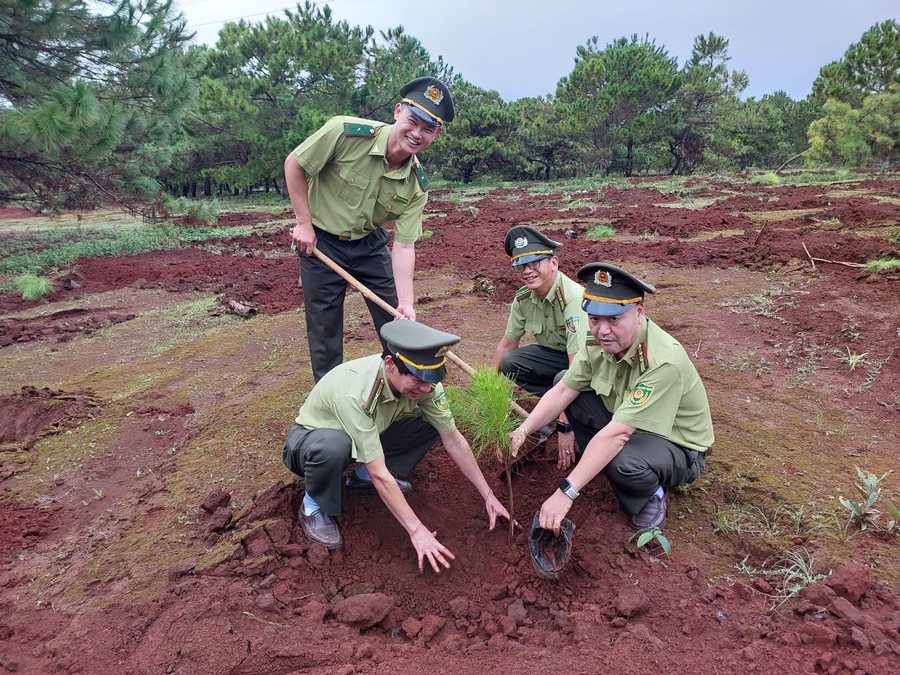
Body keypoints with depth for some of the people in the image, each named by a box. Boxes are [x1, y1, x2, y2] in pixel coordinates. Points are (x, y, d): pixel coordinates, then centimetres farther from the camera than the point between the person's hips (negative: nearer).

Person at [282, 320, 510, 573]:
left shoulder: (421, 379, -22)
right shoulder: (353, 394, -40)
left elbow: (454, 440, -12)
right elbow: (380, 473, -36)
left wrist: (488, 495, -11)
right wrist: (417, 530, -32)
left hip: (368, 436, 6)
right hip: (308, 440, -5)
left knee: (432, 423, -14)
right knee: (335, 446, -41)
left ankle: (363, 477, 4)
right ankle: (313, 507, -9)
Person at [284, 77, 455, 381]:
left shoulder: (416, 186, -15)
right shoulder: (345, 132, -26)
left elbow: (403, 246, -15)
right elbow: (294, 164, -13)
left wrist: (405, 302, -25)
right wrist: (304, 223, -13)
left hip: (370, 243, 3)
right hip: (320, 242, -3)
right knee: (324, 328, 4)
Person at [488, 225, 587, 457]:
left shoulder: (573, 298, -33)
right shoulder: (523, 297, -11)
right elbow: (507, 344, 4)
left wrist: (565, 427, -39)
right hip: (554, 351, 7)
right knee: (510, 363, -17)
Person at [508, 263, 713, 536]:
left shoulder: (663, 362, -36)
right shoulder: (599, 339, -14)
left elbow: (618, 434, -40)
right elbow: (563, 392, -9)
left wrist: (566, 492, -40)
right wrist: (523, 431, -23)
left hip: (678, 448, -6)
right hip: (626, 424, 7)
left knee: (624, 460, -40)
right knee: (563, 380, -4)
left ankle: (652, 494, -3)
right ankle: (598, 459, 9)